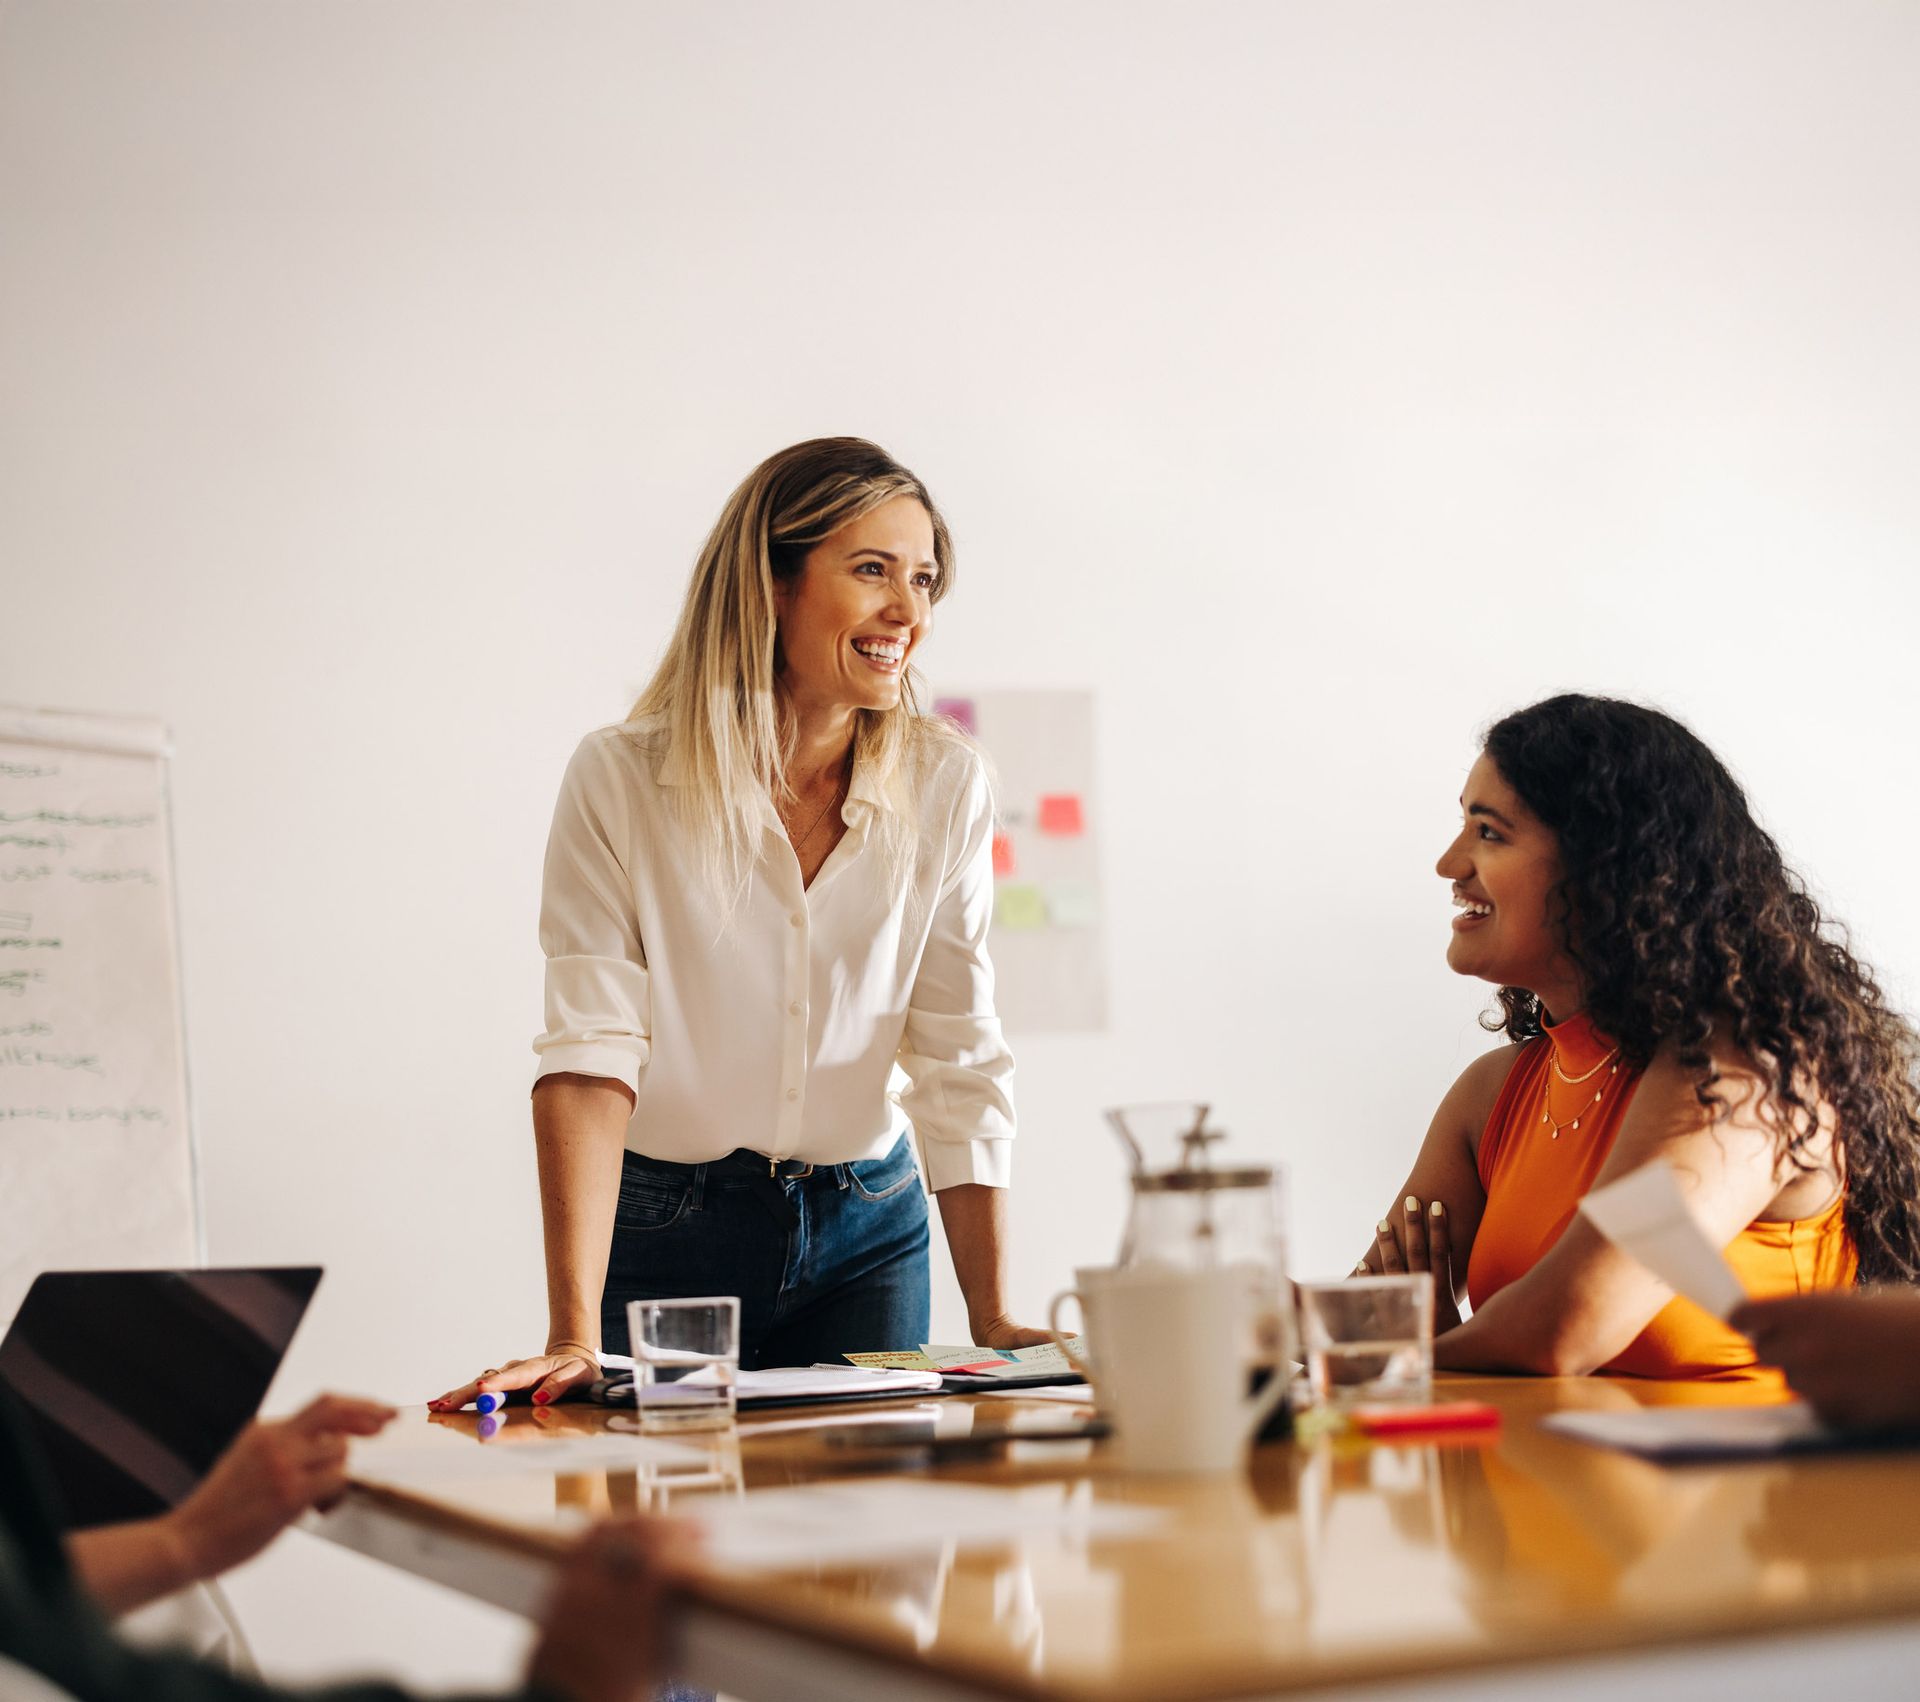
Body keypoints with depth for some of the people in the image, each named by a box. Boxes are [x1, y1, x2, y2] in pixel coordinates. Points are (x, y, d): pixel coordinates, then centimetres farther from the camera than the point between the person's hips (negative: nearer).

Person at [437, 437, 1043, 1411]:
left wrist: (994, 1323, -9)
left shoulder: (944, 784, -6)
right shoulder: (621, 780, -15)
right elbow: (589, 1057, -21)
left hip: (866, 1234, 3)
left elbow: (959, 1064, -4)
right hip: (663, 1232, -2)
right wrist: (574, 1339, -29)